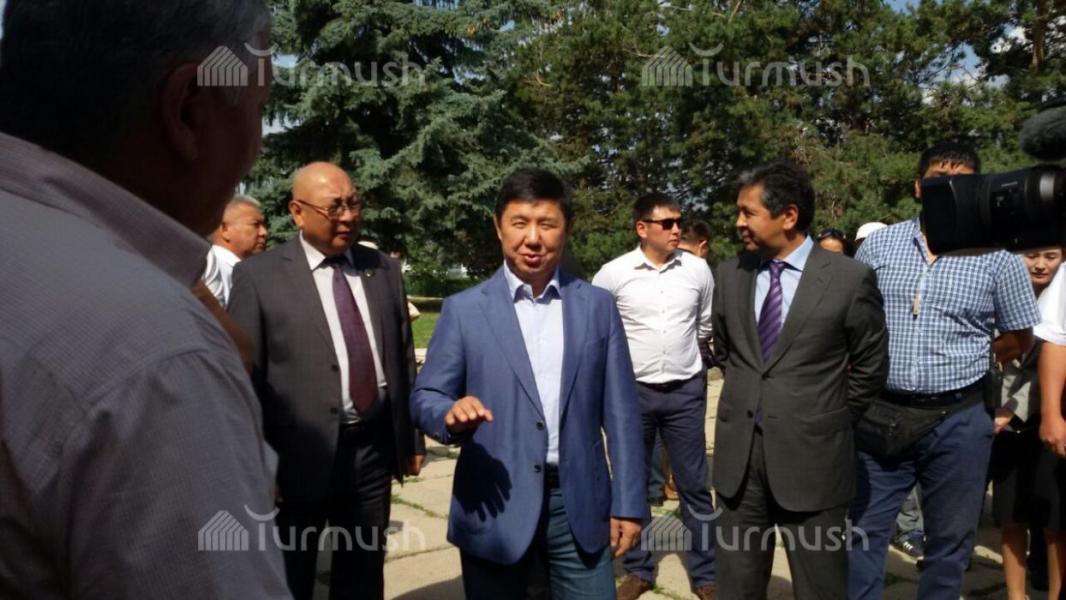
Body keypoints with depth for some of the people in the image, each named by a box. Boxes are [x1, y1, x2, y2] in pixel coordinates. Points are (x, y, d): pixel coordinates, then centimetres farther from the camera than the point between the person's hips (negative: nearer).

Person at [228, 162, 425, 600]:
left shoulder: (384, 270, 6)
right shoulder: (257, 276, -7)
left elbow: (404, 359, 9)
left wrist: (412, 438, 10)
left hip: (373, 449, 4)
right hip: (299, 456, -3)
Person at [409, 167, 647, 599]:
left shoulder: (597, 306, 4)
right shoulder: (463, 309, -1)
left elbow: (620, 411, 4)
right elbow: (425, 397, 0)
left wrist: (628, 503, 2)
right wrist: (452, 413, -23)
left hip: (580, 505, 1)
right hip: (495, 508, -1)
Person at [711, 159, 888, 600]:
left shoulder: (849, 279, -8)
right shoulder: (730, 275, 3)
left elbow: (871, 368, 2)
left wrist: (828, 422, 6)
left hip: (811, 457, -3)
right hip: (738, 454, 4)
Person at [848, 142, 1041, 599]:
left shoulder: (998, 257, -2)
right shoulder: (878, 245, 2)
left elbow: (1019, 339, 8)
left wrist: (962, 365, 8)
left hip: (959, 421, 0)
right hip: (880, 414, 1)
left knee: (950, 542, 14)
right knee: (861, 532, 7)